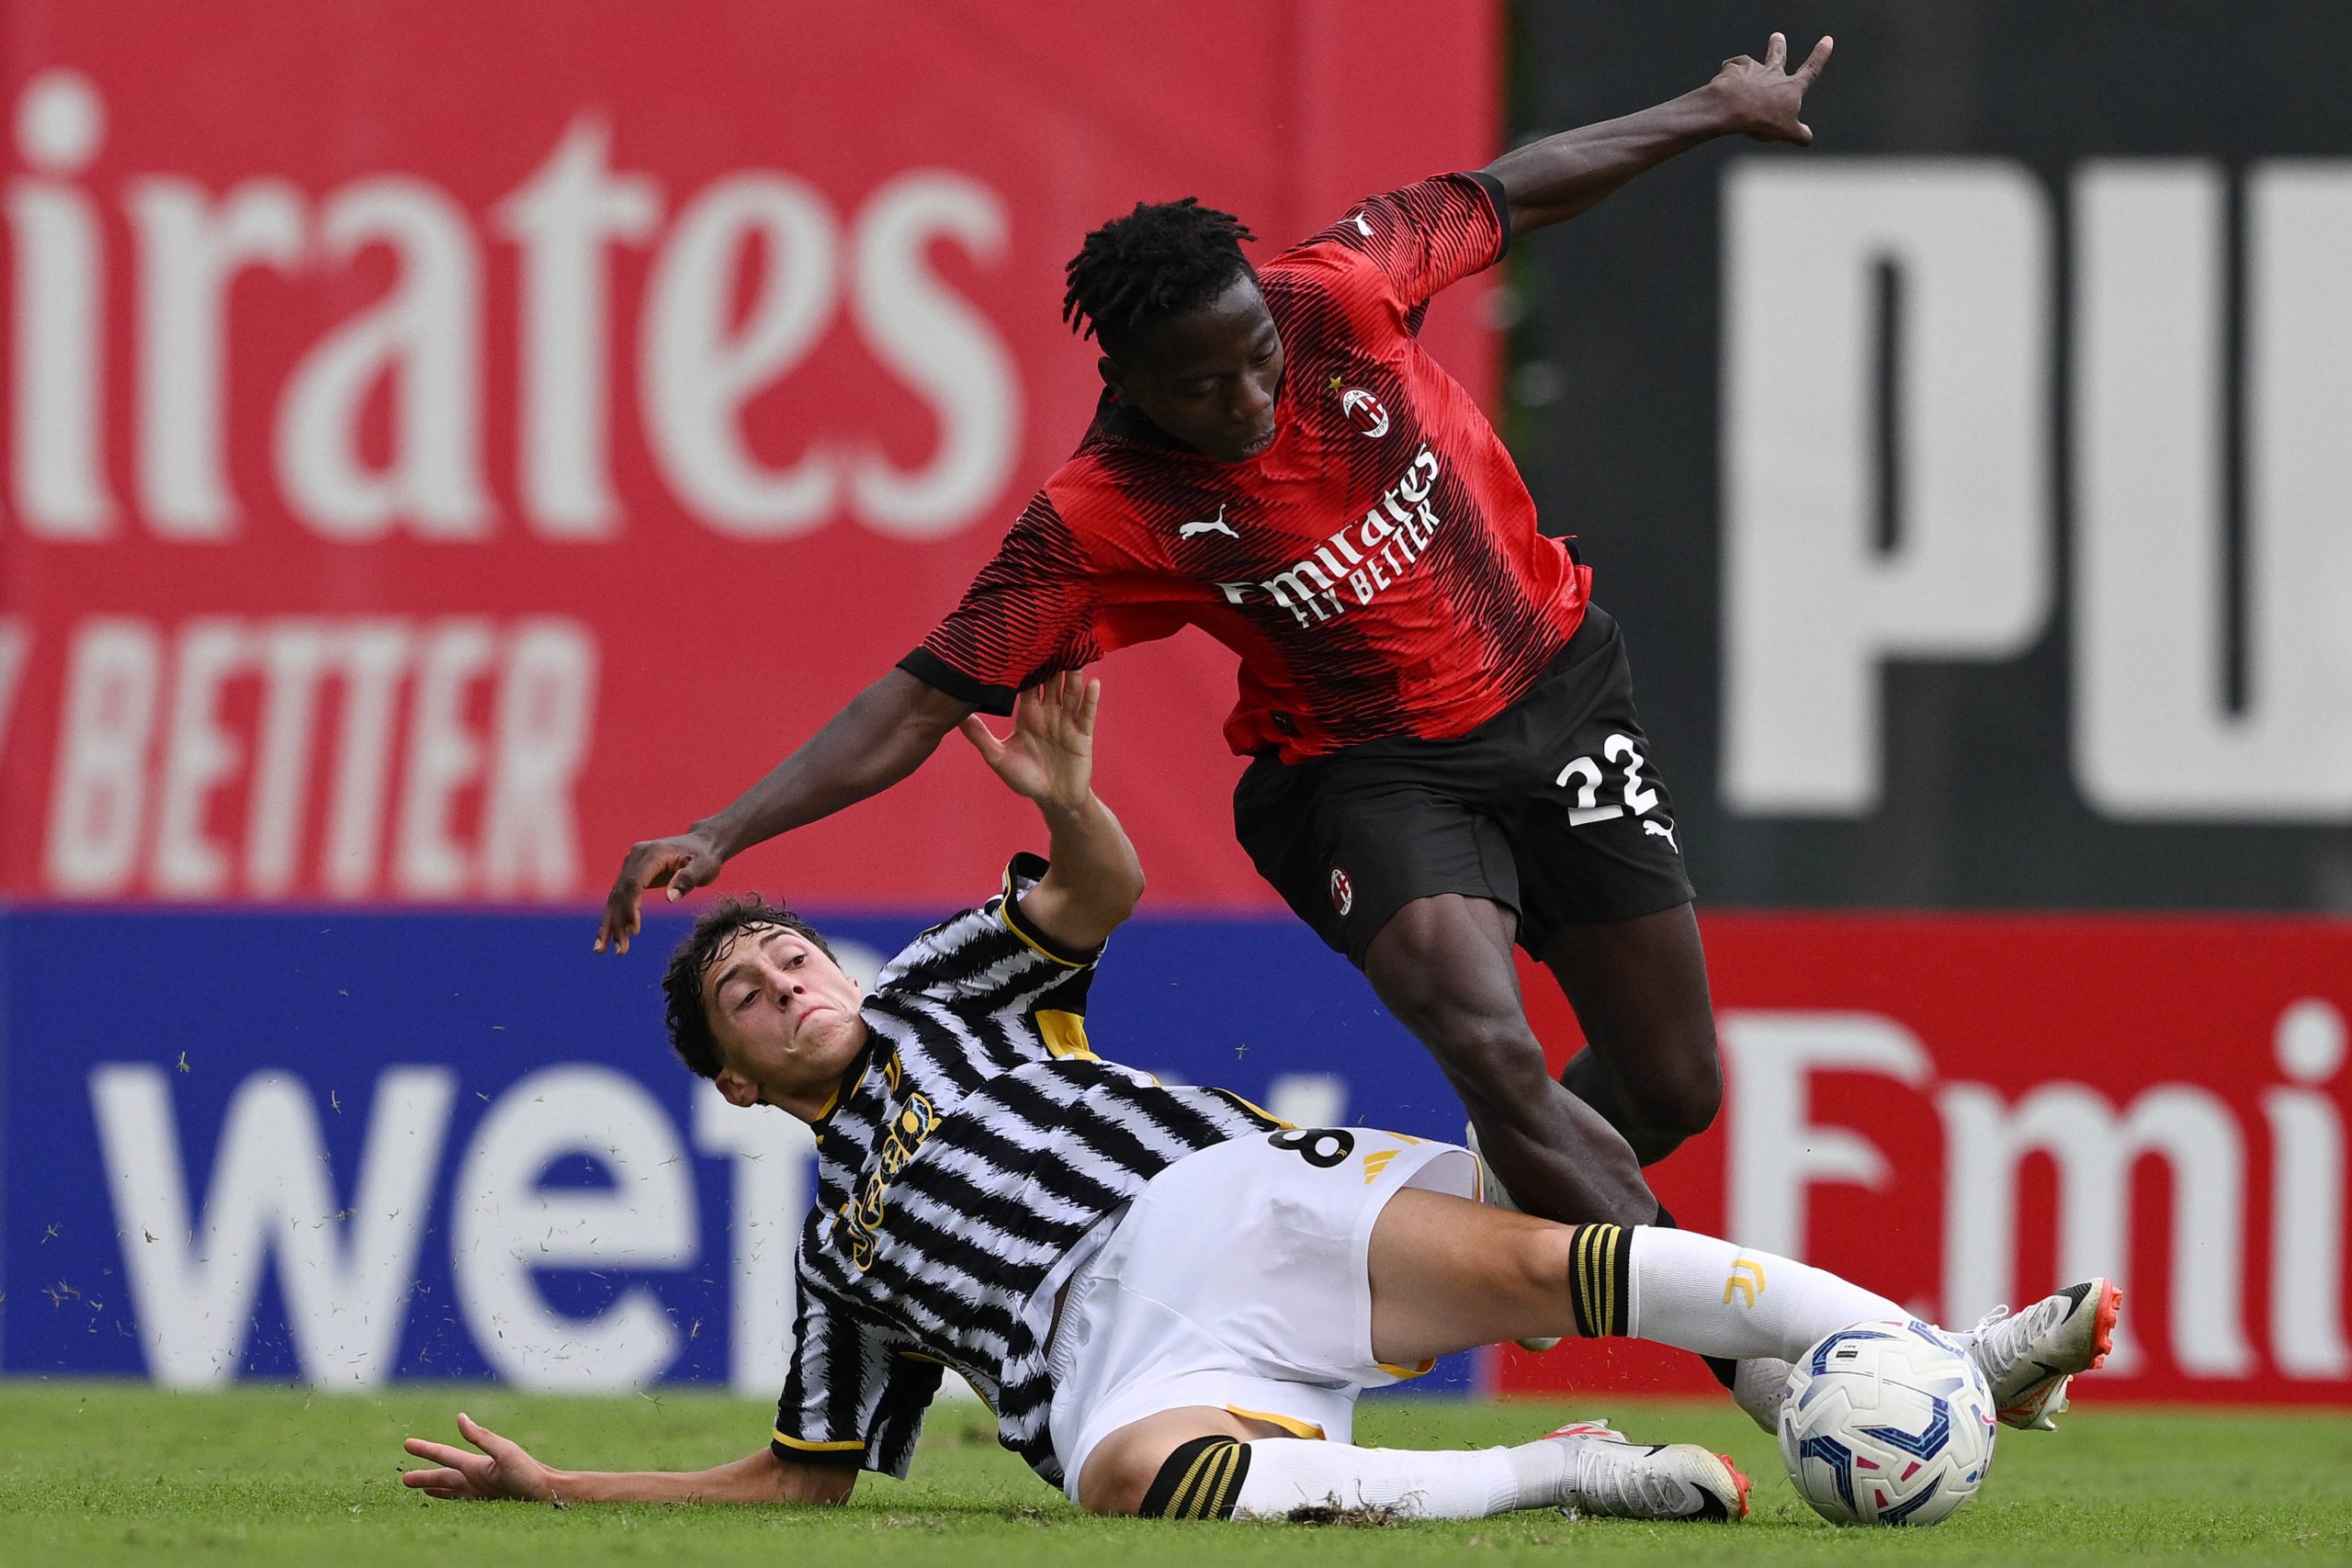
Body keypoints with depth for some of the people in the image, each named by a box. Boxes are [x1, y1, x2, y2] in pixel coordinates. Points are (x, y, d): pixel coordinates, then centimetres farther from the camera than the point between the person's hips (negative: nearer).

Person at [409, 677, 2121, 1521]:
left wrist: (1065, 797, -8)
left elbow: (1102, 896, 16)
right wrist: (545, 1486, 27)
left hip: (1238, 1192, 0)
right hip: (1132, 1357, 0)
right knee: (1136, 1478, -39)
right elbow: (802, 1479, 32)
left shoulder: (929, 1000, 30)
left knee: (1528, 1254, -27)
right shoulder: (842, 1249, 32)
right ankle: (1545, 1475, -34)